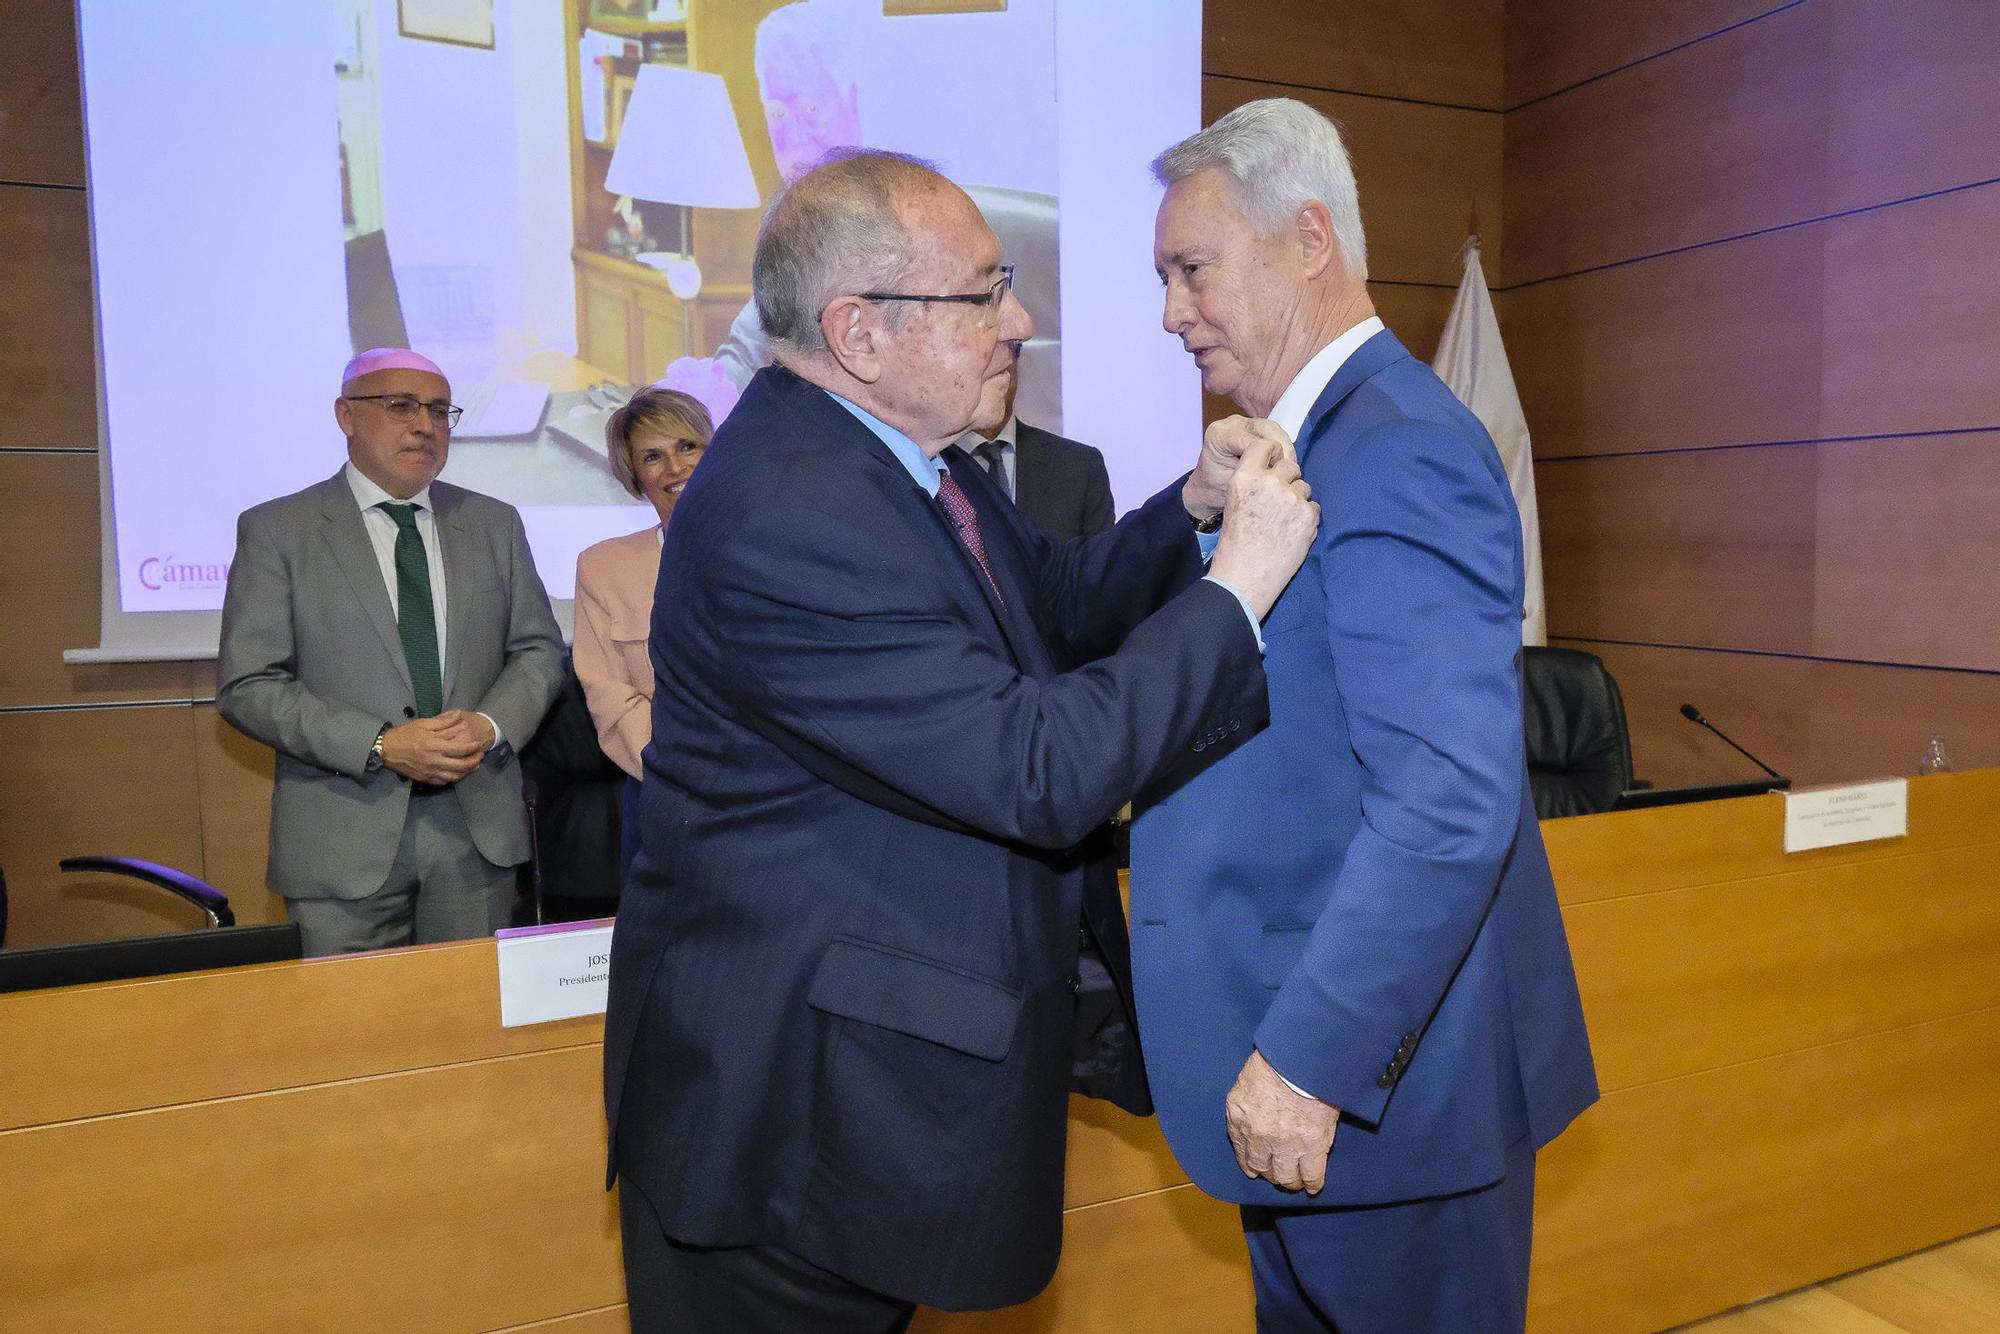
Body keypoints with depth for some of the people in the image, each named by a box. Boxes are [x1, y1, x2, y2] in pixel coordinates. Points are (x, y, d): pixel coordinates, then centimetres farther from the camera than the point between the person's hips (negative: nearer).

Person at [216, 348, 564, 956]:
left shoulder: (495, 524, 10)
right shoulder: (275, 530, 0)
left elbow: (539, 648, 10)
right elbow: (247, 685, -5)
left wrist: (492, 725, -10)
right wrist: (380, 746, -16)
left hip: (480, 830, 3)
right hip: (344, 843, -2)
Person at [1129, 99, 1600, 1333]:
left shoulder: (1397, 455, -21)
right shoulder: (1313, 445, 10)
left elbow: (1452, 800, -28)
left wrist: (1308, 1056, -26)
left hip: (1378, 1080, -9)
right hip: (1300, 1046, 9)